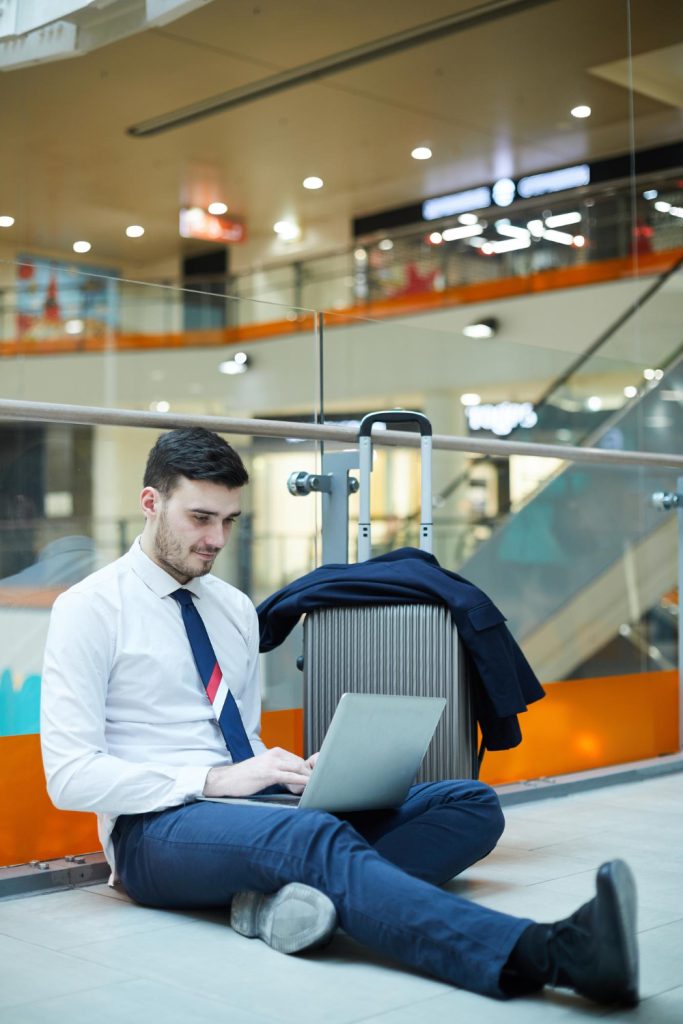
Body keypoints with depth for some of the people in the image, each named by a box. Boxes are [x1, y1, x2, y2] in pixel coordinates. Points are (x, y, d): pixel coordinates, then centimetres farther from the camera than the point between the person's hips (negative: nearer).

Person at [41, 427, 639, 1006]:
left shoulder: (236, 608, 18)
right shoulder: (91, 608, -2)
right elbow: (70, 775, -10)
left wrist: (293, 772, -1)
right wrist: (214, 780, -19)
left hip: (250, 806, 7)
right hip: (156, 826, -7)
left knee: (472, 804, -10)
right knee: (317, 838, -39)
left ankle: (286, 896, -36)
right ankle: (550, 954, -58)